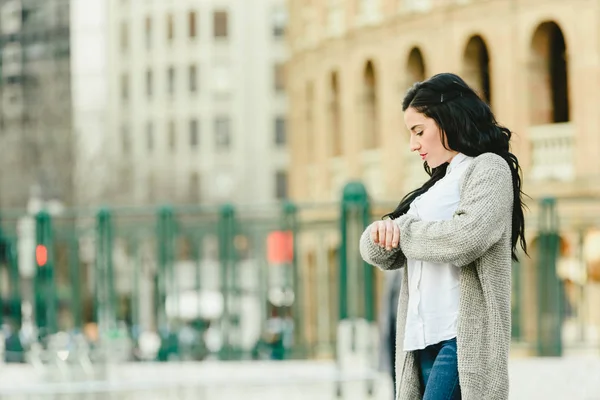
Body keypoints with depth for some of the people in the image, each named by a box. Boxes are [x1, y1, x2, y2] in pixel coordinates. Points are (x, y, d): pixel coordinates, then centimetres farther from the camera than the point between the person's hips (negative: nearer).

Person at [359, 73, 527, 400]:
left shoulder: (489, 168, 1)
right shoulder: (439, 184, 25)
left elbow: (465, 239, -17)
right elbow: (381, 255, 20)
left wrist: (402, 231, -2)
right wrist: (382, 233, -5)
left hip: (463, 337, -8)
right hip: (425, 339, 8)